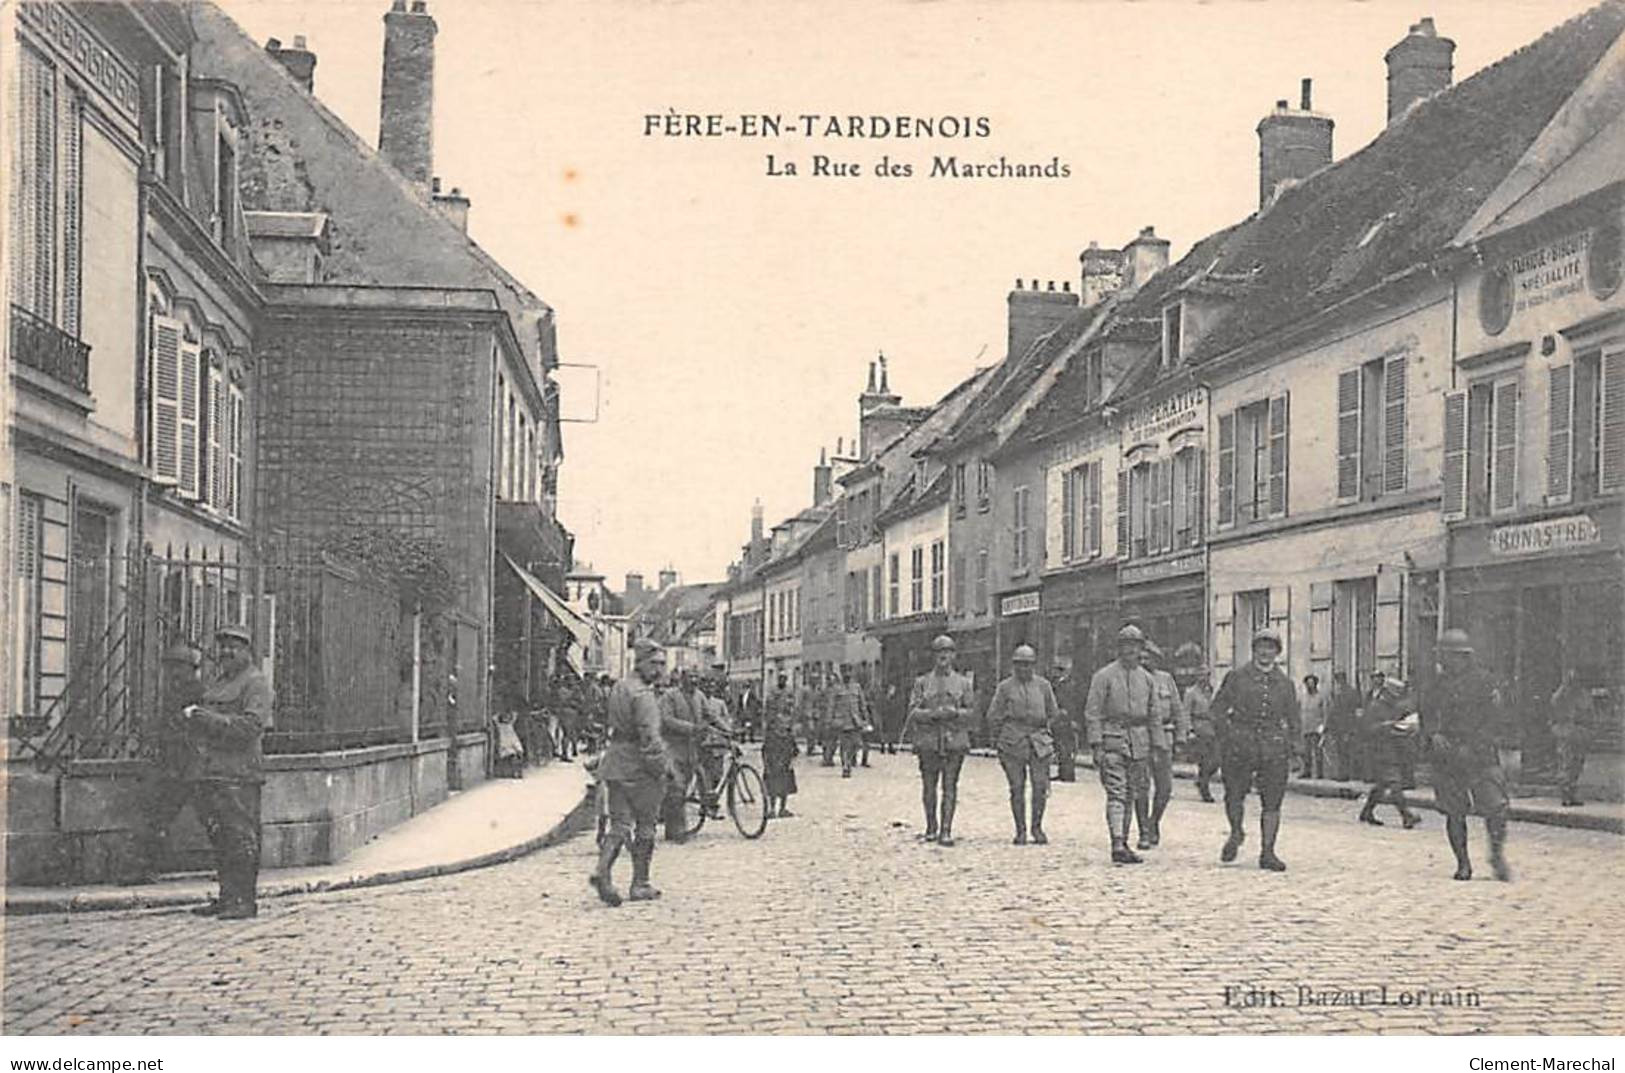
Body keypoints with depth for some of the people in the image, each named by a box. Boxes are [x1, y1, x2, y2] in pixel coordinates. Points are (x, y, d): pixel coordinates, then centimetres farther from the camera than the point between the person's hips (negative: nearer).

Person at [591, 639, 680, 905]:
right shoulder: (643, 696, -16)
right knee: (645, 826, 6)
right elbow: (650, 738, -21)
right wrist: (665, 768, -13)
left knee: (620, 823, 8)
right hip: (639, 767, -8)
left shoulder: (619, 688, 12)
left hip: (614, 763, 8)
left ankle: (602, 871, -12)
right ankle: (640, 885, 13)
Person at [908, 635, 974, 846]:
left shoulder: (963, 683, 11)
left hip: (955, 740, 0)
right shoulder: (922, 682, 10)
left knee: (950, 785, -4)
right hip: (928, 740, 0)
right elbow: (913, 711, 3)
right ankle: (931, 828, 18)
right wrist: (932, 713, -14)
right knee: (929, 786, 4)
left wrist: (954, 712, -12)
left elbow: (971, 710, 8)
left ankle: (946, 831, -3)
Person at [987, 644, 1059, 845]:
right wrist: (996, 740, 6)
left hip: (1039, 741, 1)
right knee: (1017, 788, -1)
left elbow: (1053, 713, 20)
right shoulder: (1005, 687, 5)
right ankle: (1020, 831, 8)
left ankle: (1037, 827, 11)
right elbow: (993, 716, 8)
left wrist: (1045, 733, 14)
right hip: (1012, 743, -1)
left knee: (1041, 786, -6)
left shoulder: (1043, 685, 10)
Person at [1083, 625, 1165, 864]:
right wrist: (1096, 745, -12)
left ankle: (1123, 844, 17)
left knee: (1131, 795, 9)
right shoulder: (1104, 676, -1)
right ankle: (1117, 846, -19)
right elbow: (1092, 713, -5)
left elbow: (1154, 716, 17)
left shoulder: (1147, 679, 13)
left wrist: (1157, 746, 11)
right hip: (1113, 739, -5)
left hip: (1139, 742, 5)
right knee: (1116, 793, -12)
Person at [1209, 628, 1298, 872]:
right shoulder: (1236, 677, 5)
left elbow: (1293, 719, 19)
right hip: (1240, 747, -2)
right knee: (1235, 794, 1)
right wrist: (1227, 735, -4)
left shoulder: (1285, 683, 13)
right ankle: (1236, 834, 30)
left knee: (1272, 801, -2)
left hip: (1273, 749, 2)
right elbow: (1217, 708, 5)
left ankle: (1267, 852, 5)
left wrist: (1287, 742, 6)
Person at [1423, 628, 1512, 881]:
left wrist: (1470, 747, -13)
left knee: (1495, 807, -11)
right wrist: (1433, 735, -8)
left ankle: (1497, 855, 7)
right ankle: (1462, 863, 15)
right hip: (1445, 757, 3)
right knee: (1454, 813, 4)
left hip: (1479, 754, -2)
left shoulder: (1481, 681, 1)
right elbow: (1427, 716, 13)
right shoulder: (1437, 684, 11)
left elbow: (1490, 720, -4)